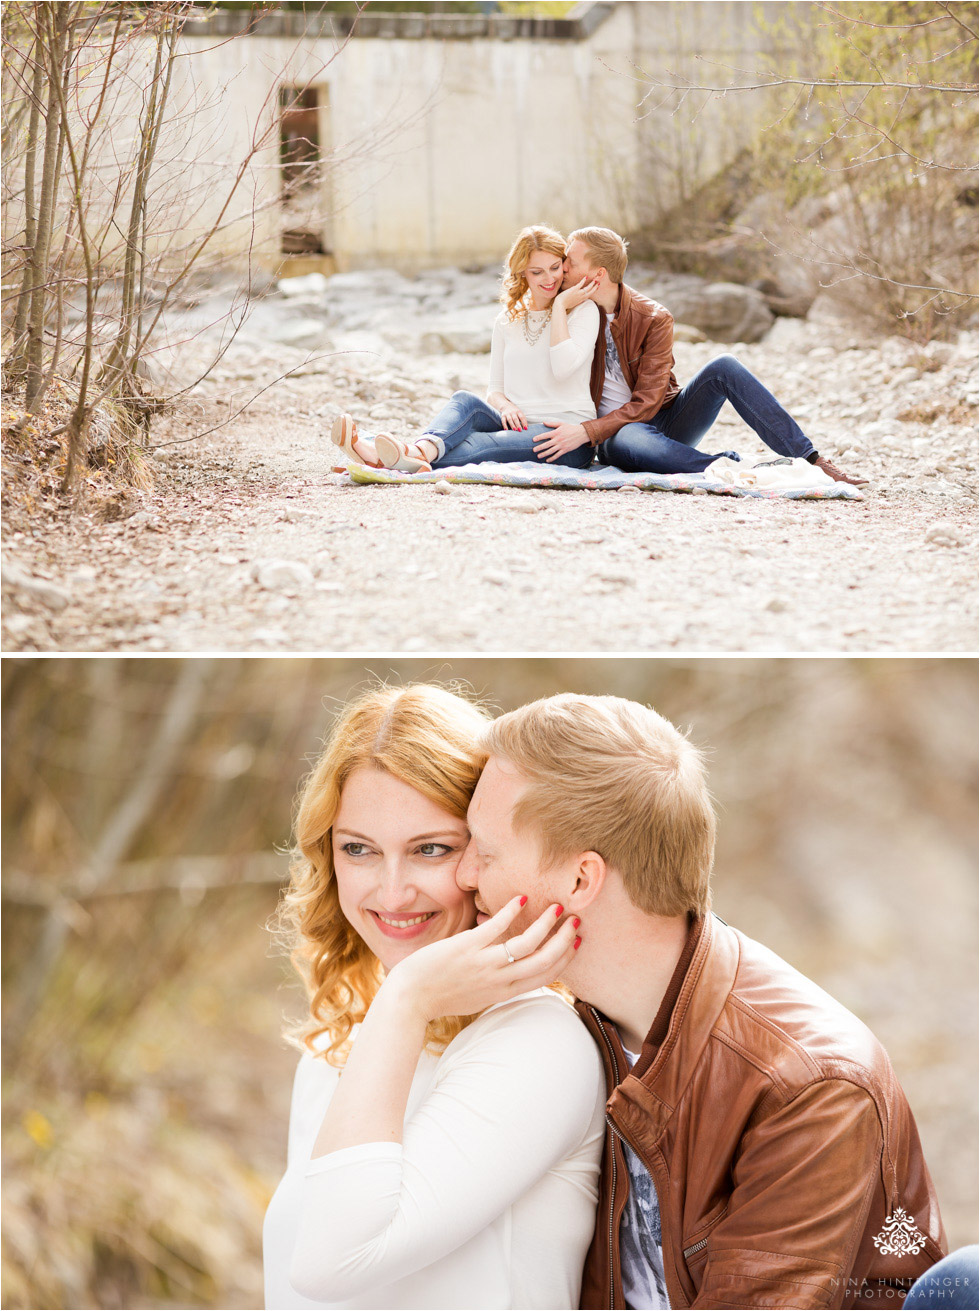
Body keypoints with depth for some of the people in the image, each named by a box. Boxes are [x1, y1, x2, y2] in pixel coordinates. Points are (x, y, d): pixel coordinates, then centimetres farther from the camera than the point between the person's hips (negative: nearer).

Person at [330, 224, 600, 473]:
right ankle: (422, 450, -56)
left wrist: (559, 305, -9)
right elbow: (495, 389, 17)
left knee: (480, 445, -33)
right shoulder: (508, 319, 17)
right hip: (520, 425, 4)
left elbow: (563, 368, -15)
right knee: (466, 401, -27)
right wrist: (505, 405, -7)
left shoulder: (583, 310, 2)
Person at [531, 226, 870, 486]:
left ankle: (811, 460, -27)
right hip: (613, 435, -1)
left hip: (665, 421, 1)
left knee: (723, 367, -25)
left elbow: (646, 404, -14)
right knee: (630, 440, -41)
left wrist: (586, 432, -26)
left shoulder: (654, 319, -7)